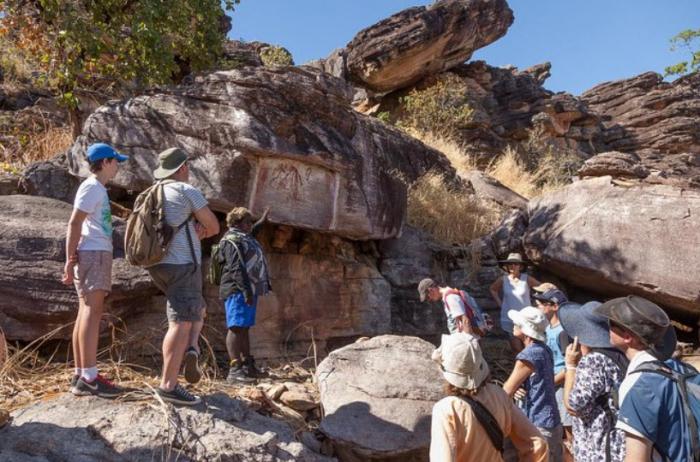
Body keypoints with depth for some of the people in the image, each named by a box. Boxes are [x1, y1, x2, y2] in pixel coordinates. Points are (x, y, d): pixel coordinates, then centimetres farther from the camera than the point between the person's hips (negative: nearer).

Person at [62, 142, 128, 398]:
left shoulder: (98, 188, 21)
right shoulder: (92, 186, -8)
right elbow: (74, 224, -15)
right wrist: (70, 259, -18)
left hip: (97, 254, 10)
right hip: (93, 253, -10)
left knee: (86, 313, 8)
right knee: (92, 312, -12)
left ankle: (80, 374, 13)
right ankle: (89, 378, -13)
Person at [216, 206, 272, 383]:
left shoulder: (245, 238, 20)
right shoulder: (231, 241, -10)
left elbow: (252, 232, 47)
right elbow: (235, 268, -20)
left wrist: (262, 220, 57)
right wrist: (245, 290, -26)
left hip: (248, 290, 10)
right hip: (237, 290, -10)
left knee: (245, 328, 13)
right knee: (236, 328, -12)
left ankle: (248, 365, 19)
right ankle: (235, 369, -13)